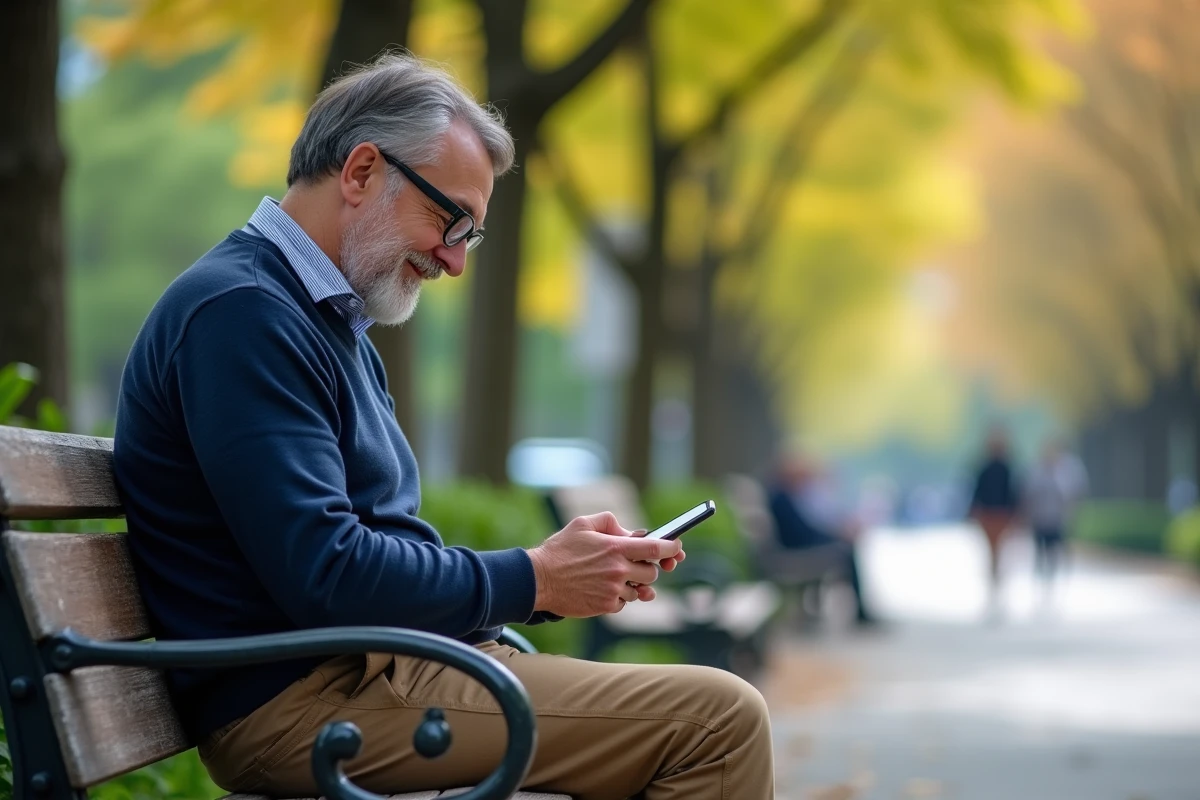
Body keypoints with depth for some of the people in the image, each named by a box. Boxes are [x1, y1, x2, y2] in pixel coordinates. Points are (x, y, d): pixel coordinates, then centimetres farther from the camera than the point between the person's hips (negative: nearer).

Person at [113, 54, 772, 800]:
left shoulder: (333, 319, 19)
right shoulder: (241, 312, -14)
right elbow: (326, 577, -22)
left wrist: (561, 566, 3)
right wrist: (535, 579, -11)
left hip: (370, 668, 11)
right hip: (304, 699, -10)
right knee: (719, 718, -17)